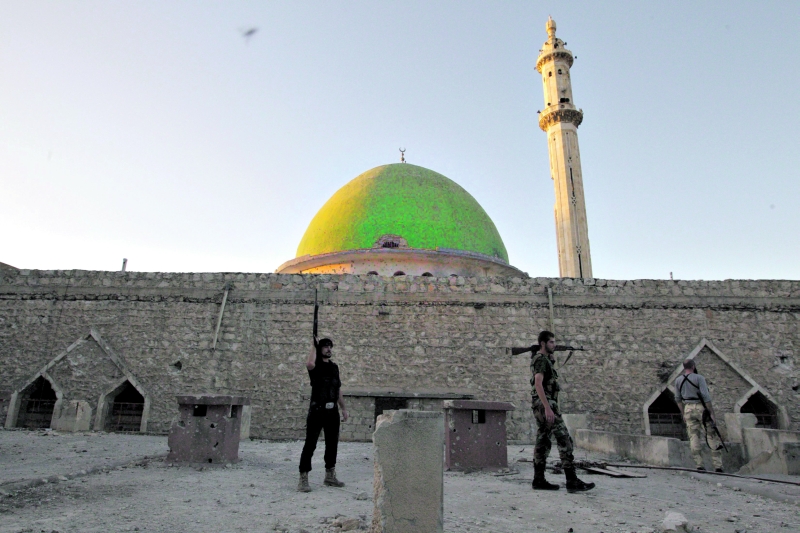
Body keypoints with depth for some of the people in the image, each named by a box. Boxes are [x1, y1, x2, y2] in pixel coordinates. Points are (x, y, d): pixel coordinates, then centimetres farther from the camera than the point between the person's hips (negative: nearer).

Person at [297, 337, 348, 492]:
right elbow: (309, 364, -31)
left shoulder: (334, 366, 15)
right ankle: (303, 479, 0)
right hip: (317, 410, -6)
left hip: (332, 411, 7)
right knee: (310, 444, -5)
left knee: (332, 443, 13)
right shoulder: (316, 365, -3)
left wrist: (343, 408, 16)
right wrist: (314, 346, -18)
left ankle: (330, 476, 25)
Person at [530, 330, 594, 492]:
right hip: (545, 404, -10)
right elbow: (538, 384, -23)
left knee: (543, 441, 9)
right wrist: (547, 408, -29)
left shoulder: (545, 359, 19)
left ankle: (538, 480, 11)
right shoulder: (541, 360, -12)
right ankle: (572, 481, -10)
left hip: (544, 406, 10)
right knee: (564, 439, -10)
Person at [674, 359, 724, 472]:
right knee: (712, 436, 6)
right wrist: (712, 413, -12)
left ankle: (699, 465, -1)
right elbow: (706, 396, -16)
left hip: (688, 409, 3)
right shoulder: (699, 378, -9)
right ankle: (718, 465, 6)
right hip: (702, 408, -3)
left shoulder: (678, 380, 6)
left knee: (694, 437, 3)